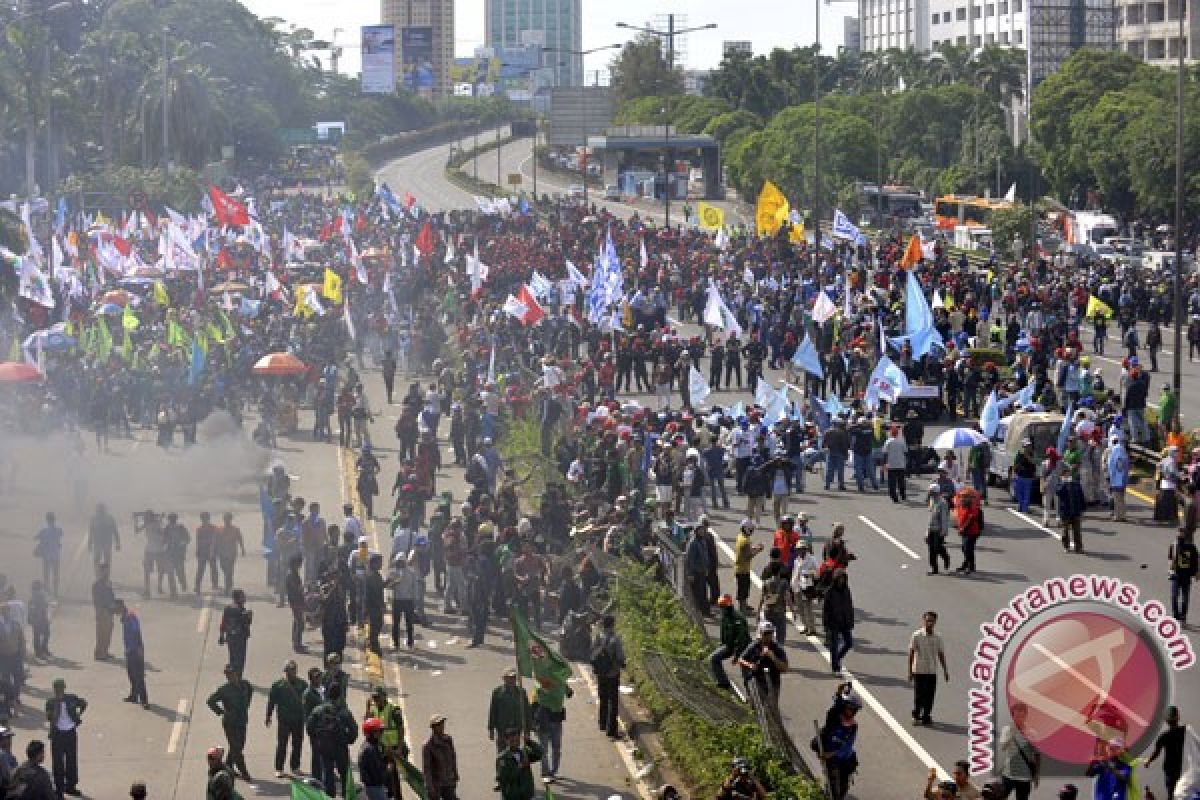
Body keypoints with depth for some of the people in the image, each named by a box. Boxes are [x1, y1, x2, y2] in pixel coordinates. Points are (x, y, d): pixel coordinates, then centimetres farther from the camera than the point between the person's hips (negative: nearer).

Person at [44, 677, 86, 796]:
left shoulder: (71, 698, -3)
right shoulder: (51, 701, -10)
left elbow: (83, 704, 17)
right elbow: (49, 717, -19)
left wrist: (78, 716, 8)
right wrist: (56, 705, -28)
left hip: (71, 732, 3)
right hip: (58, 733, -3)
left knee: (72, 760, 11)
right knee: (58, 762, 0)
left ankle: (71, 786, 25)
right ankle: (59, 787, 7)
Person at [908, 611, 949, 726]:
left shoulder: (937, 637, 5)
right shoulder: (916, 636, -7)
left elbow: (941, 654, 12)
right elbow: (911, 653, -5)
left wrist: (945, 670, 9)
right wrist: (910, 671, -8)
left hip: (932, 672, 3)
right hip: (919, 671, -3)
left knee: (929, 696, 4)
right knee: (918, 695, -1)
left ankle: (926, 716, 16)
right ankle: (916, 716, 12)